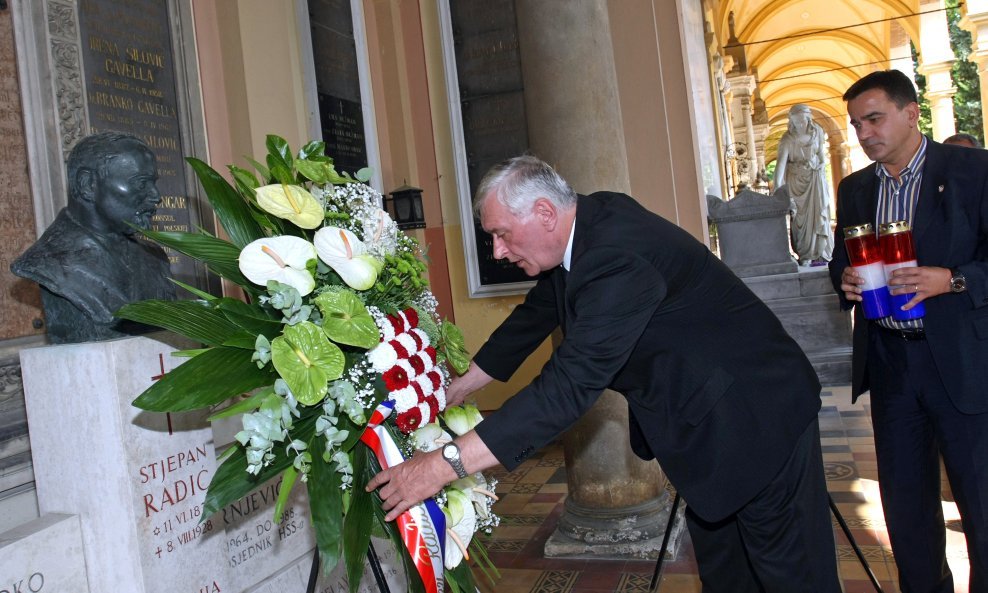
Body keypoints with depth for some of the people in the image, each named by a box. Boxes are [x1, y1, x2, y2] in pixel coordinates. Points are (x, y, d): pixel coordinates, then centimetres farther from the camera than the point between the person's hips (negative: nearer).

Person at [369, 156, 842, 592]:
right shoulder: (583, 229, -4)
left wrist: (444, 465, -37)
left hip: (758, 414, -9)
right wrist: (451, 393, 10)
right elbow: (532, 319, 8)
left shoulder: (618, 257, -34)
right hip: (702, 416, 9)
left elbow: (568, 386, -40)